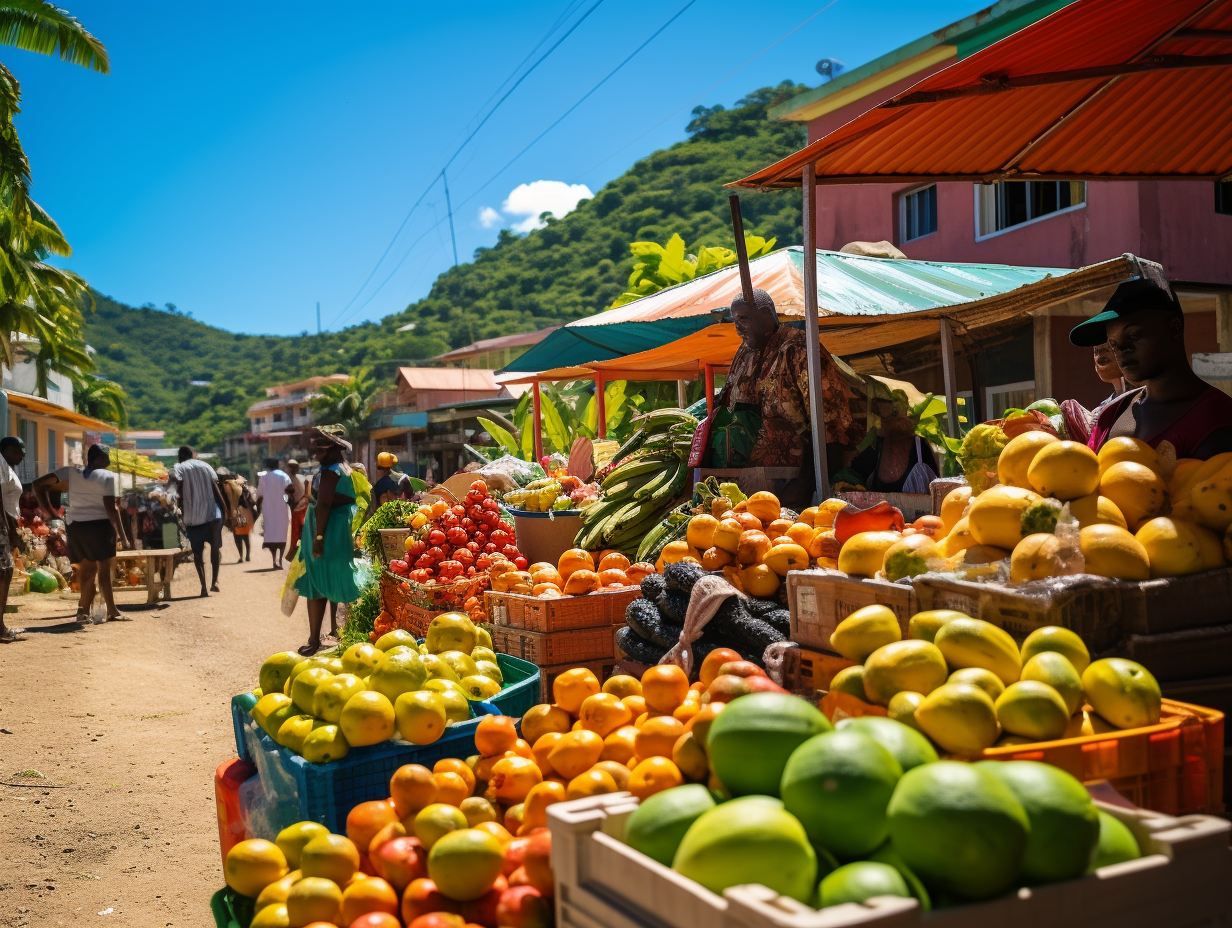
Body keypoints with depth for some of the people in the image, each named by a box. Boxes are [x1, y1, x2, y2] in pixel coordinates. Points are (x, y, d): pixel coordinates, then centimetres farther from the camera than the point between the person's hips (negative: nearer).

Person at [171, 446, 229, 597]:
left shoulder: (178, 469, 3)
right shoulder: (205, 466, 9)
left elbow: (180, 494, -8)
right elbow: (216, 490, 4)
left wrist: (183, 514, 1)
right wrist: (226, 511, 5)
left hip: (192, 517, -1)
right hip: (212, 513, 1)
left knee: (198, 552, 6)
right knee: (215, 547, 13)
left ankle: (203, 586, -1)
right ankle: (214, 581, 2)